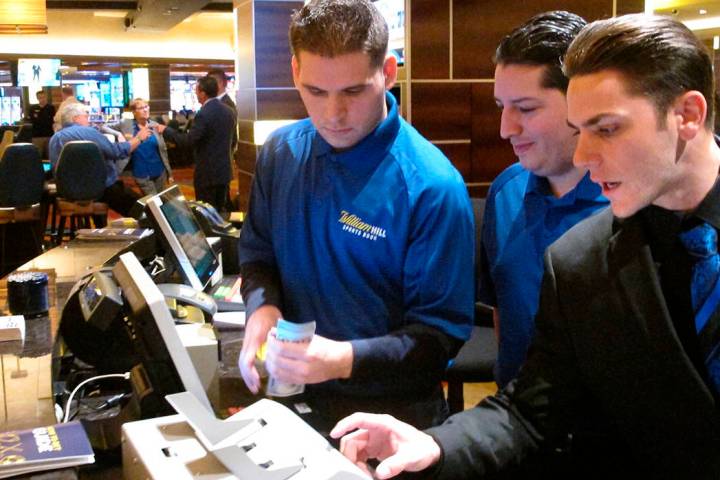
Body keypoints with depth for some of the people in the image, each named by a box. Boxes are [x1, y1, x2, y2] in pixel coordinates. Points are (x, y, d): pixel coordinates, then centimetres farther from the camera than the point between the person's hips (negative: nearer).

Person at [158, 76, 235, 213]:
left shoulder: (204, 114, -19)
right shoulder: (228, 111, 6)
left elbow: (188, 141, -20)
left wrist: (166, 130, -9)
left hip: (207, 173, -8)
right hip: (224, 170, 8)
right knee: (220, 210, 15)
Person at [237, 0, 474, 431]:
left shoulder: (432, 185, -21)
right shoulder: (281, 152, -4)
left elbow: (441, 332, -17)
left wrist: (346, 359, -32)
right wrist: (262, 306, -13)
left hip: (391, 413, -4)